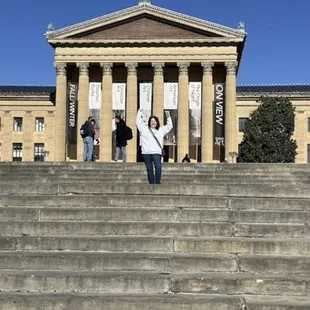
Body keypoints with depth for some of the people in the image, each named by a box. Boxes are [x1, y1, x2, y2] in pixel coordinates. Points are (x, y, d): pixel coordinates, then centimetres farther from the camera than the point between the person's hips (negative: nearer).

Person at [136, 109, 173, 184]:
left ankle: (157, 182, -6)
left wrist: (168, 117, 10)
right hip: (146, 153, 0)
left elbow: (170, 126, 17)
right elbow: (138, 122, 13)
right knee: (149, 169, 4)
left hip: (156, 152, 0)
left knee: (158, 167, -17)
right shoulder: (144, 129, 12)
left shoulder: (161, 130, 16)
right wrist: (139, 113, 14)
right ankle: (151, 183, 12)